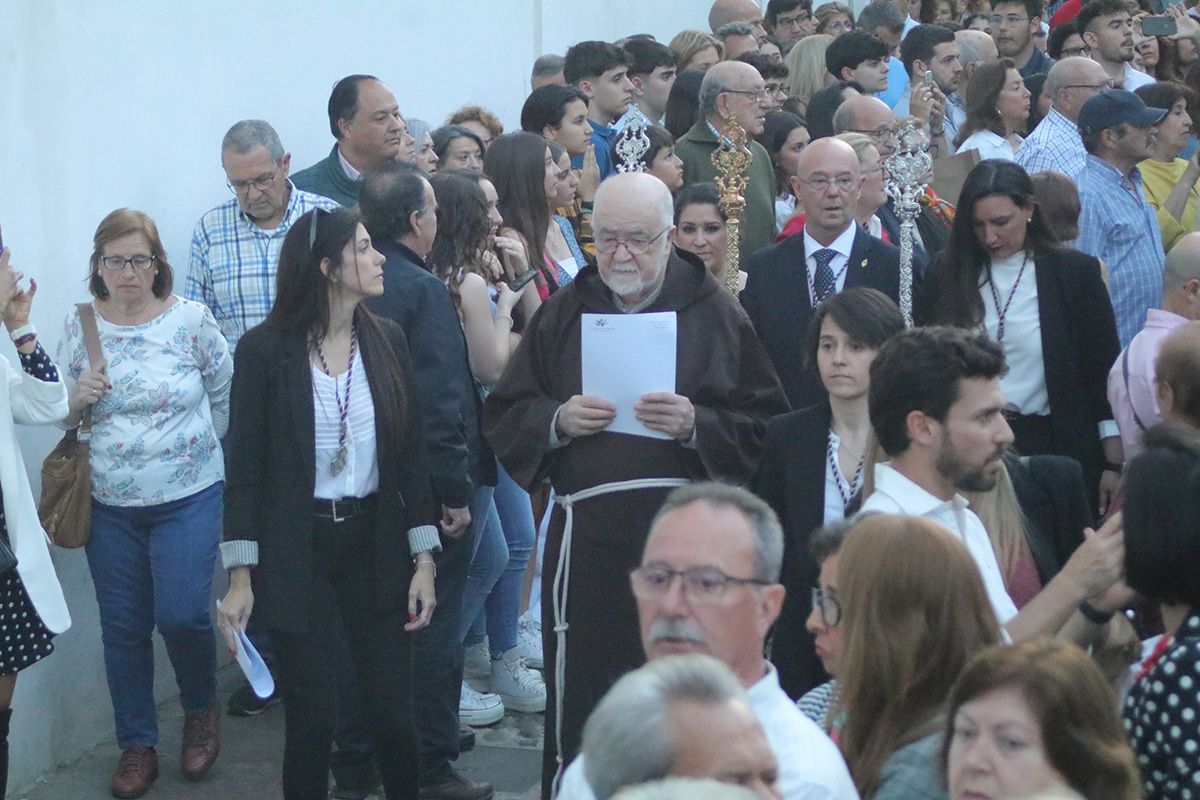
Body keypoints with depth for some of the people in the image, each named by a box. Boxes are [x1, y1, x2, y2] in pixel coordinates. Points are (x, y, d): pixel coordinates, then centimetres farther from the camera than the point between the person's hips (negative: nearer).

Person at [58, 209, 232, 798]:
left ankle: (201, 708, 21)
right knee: (123, 627, 7)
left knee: (181, 615, -9)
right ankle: (136, 744, 21)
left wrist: (197, 448, 8)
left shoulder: (191, 320, -6)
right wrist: (78, 396, -14)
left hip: (187, 500, -2)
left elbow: (226, 395, 5)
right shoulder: (80, 326, 1)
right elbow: (57, 414, 7)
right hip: (109, 506, 3)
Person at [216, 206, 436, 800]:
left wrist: (423, 559, 1)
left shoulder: (387, 340, 2)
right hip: (298, 555, -3)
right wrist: (241, 577, -9)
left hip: (376, 546, 3)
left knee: (393, 712, 4)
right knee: (311, 718, 2)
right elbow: (245, 467, -5)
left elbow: (410, 455, 5)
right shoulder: (265, 349, -8)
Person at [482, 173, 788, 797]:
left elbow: (767, 427, 0)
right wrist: (556, 422, -8)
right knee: (579, 698, 1)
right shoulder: (563, 312, 12)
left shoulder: (715, 313, 5)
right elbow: (503, 418, 11)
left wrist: (697, 426, -16)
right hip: (587, 530, 1)